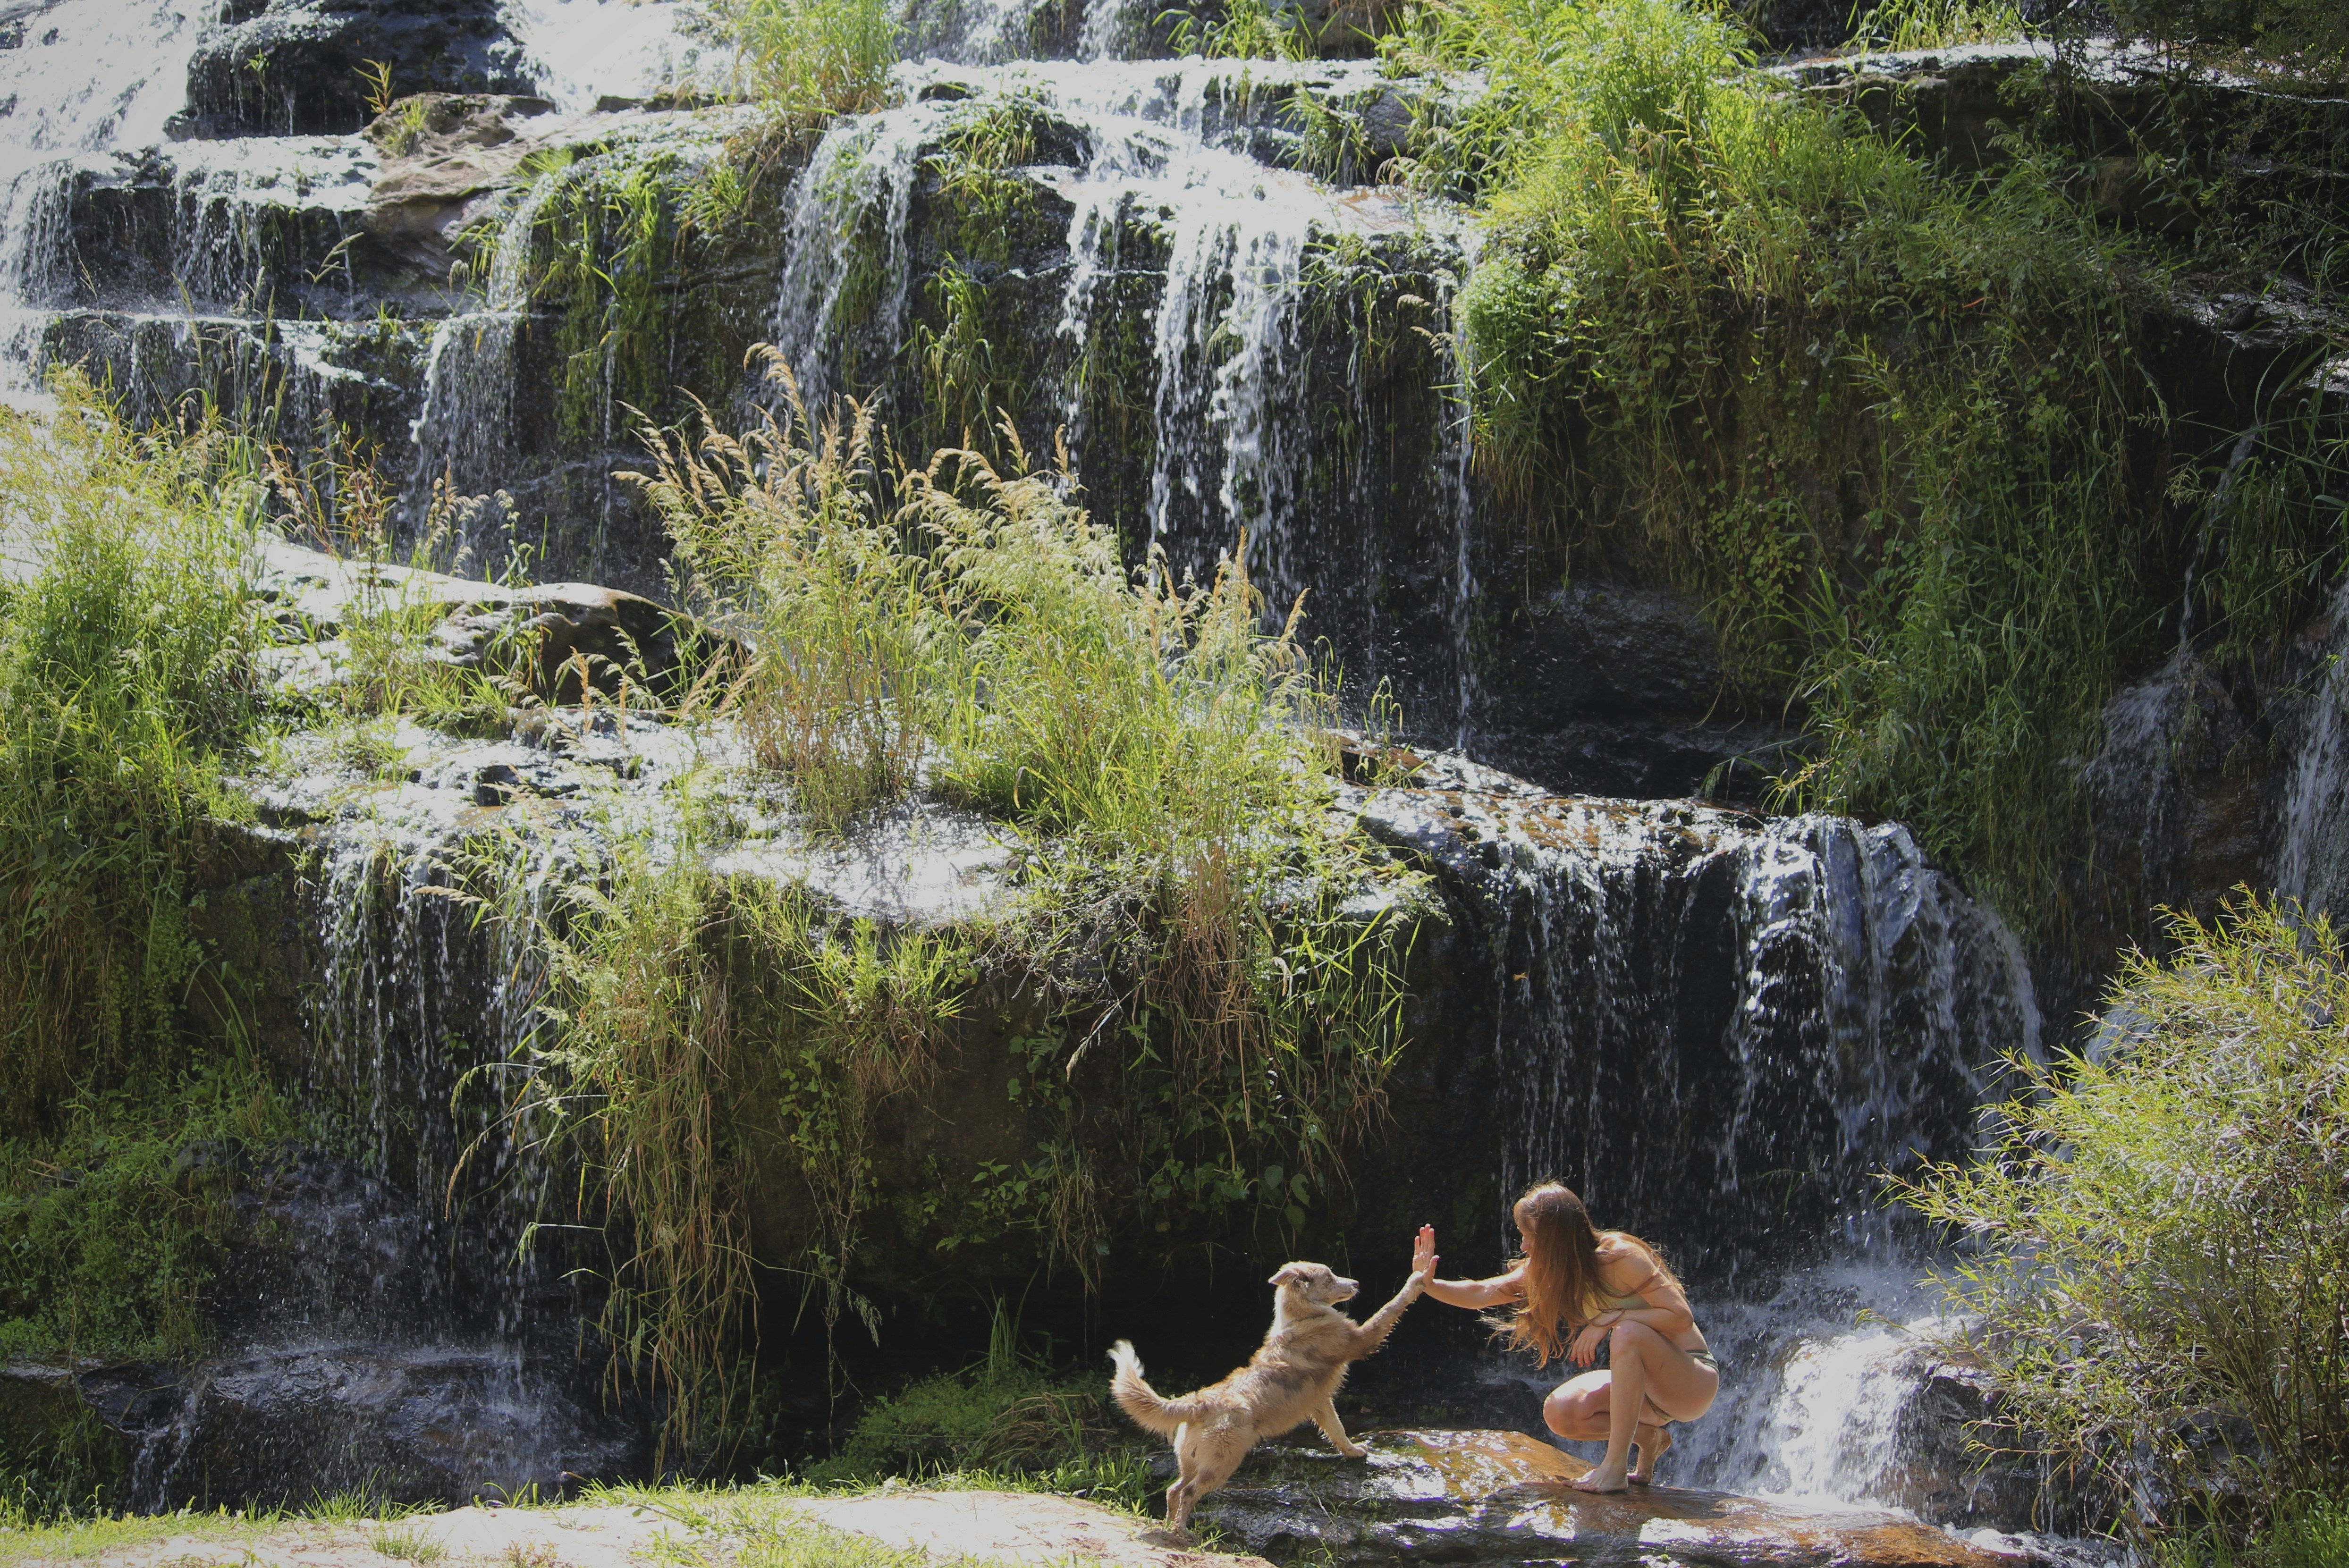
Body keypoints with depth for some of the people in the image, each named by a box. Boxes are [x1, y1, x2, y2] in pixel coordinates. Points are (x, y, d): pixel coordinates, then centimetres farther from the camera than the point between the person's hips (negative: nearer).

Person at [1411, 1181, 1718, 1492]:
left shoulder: (1621, 1257, -21)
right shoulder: (1549, 1270, 1)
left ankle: (1616, 1466, -31)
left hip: (1695, 1380, -7)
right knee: (1560, 1413, -15)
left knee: (1629, 1332, -36)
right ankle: (1649, 1437, 7)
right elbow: (1482, 1293, -1)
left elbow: (1682, 1317, -24)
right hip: (1646, 1382, 7)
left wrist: (1609, 1318, -28)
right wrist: (1429, 1285, -15)